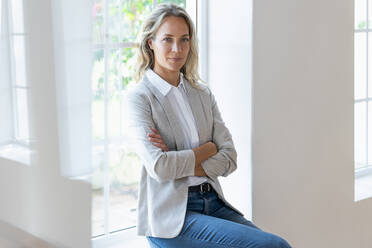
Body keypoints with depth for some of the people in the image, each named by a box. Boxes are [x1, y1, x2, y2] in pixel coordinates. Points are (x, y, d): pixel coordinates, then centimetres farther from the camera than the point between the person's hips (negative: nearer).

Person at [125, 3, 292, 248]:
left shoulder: (202, 93, 12)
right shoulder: (139, 97, -4)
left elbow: (229, 158, 4)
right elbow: (159, 167, -16)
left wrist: (180, 164, -10)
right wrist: (208, 149, -3)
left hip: (212, 202, 6)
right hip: (170, 214, -5)